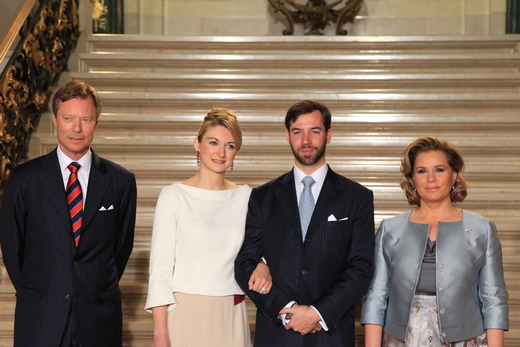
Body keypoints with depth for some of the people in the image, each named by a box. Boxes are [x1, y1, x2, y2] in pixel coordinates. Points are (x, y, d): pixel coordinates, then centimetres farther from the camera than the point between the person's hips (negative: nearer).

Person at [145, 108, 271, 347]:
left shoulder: (245, 197, 7)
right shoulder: (174, 196, -3)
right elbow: (160, 266, -5)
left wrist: (263, 266, -8)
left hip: (231, 316, 3)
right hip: (185, 311, -3)